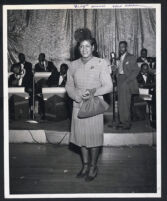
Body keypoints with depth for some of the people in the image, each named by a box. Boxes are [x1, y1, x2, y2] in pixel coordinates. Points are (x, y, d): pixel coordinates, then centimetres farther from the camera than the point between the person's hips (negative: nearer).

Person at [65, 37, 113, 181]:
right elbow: (69, 85, 13)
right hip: (78, 106, 4)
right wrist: (76, 95, -7)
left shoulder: (101, 63, -3)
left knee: (94, 137, 2)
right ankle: (85, 165, 26)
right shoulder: (73, 65, 8)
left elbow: (108, 86, -5)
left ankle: (93, 167, 19)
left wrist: (92, 92, -20)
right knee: (81, 136, 10)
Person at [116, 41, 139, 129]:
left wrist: (126, 81, -15)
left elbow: (136, 71, -8)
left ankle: (127, 123, -3)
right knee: (120, 103, 5)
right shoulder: (120, 58, 19)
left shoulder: (131, 58, -2)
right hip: (120, 81, 7)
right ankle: (122, 122, 13)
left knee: (125, 103, -10)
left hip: (126, 81, -6)